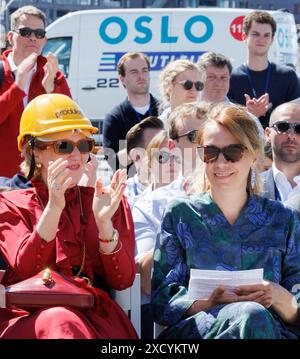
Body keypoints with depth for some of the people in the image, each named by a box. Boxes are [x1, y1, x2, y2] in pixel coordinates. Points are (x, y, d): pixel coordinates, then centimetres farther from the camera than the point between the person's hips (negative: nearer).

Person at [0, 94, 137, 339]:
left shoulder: (108, 202, 16)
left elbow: (123, 280, 4)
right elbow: (24, 270, -7)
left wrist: (104, 222, -12)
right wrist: (53, 208, -19)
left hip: (95, 317, 2)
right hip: (27, 316, -1)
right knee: (59, 320, -36)